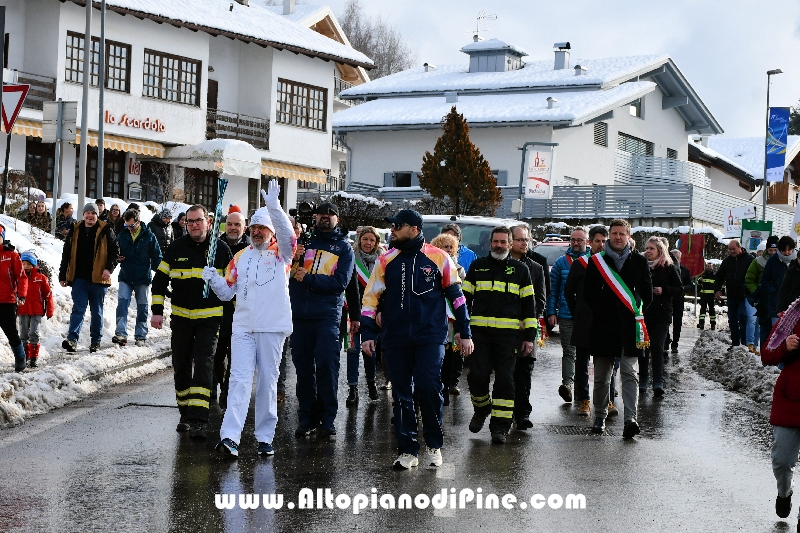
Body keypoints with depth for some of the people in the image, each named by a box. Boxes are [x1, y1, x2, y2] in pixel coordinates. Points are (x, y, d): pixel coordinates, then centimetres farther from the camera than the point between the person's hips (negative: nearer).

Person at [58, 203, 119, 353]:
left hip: (98, 279, -1)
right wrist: (62, 275, 12)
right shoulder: (75, 231, 9)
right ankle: (72, 339, -17)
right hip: (79, 278, 1)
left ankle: (95, 341, 16)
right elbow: (66, 254, 14)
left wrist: (109, 268, -13)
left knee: (97, 311, 8)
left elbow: (115, 251, 2)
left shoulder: (105, 231, 1)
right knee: (78, 308, -8)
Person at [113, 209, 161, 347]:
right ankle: (121, 334, -17)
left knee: (142, 307, 7)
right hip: (125, 276, 1)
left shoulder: (149, 236, -3)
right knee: (122, 302, -13)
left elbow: (157, 256, 3)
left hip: (143, 277, -1)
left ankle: (140, 336, 15)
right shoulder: (122, 235, 3)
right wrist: (117, 257, -5)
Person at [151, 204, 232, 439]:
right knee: (181, 367, 9)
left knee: (203, 366, -12)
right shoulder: (175, 249, 2)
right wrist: (157, 311, 0)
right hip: (181, 316, 3)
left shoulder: (221, 249, -1)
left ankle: (198, 420, -18)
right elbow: (160, 279, 8)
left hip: (210, 318, -3)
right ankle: (185, 414, 25)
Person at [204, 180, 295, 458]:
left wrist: (274, 207, -33)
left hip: (272, 327, -2)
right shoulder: (240, 257, 13)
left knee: (267, 382, 6)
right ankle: (230, 437, -18)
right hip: (243, 326, 2)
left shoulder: (281, 254, 2)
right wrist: (213, 279, -6)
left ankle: (265, 437, 15)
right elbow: (227, 292, 15)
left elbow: (288, 235, -21)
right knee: (239, 380, -8)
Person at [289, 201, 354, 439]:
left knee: (327, 365, -7)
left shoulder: (343, 247, 6)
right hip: (300, 313, 3)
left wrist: (308, 278, -13)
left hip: (327, 315, -3)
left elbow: (340, 282, -7)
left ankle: (328, 419, -1)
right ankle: (306, 417, 13)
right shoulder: (305, 242, 15)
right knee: (303, 366, 5)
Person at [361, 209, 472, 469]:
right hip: (396, 339, 3)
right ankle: (407, 450, 15)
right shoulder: (386, 261, 7)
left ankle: (434, 445, 7)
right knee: (402, 395, 5)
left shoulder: (438, 258, 1)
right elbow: (371, 297, 10)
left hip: (430, 337, -3)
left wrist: (464, 333, 7)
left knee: (429, 388, -12)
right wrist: (368, 333, 3)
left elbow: (456, 295, 7)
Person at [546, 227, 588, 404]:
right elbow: (553, 289, 6)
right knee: (569, 351, -7)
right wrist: (551, 313, -2)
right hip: (566, 315, 0)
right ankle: (567, 384, -17)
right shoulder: (561, 262, 6)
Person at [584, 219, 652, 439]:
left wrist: (635, 313, 10)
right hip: (603, 327, 1)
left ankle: (630, 418, -16)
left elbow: (647, 294, 13)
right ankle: (599, 418, 20)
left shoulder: (639, 262, 8)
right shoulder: (596, 261, 6)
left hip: (629, 327, -1)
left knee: (630, 374, -9)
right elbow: (587, 293, 10)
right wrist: (600, 313, 8)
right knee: (601, 376, 7)